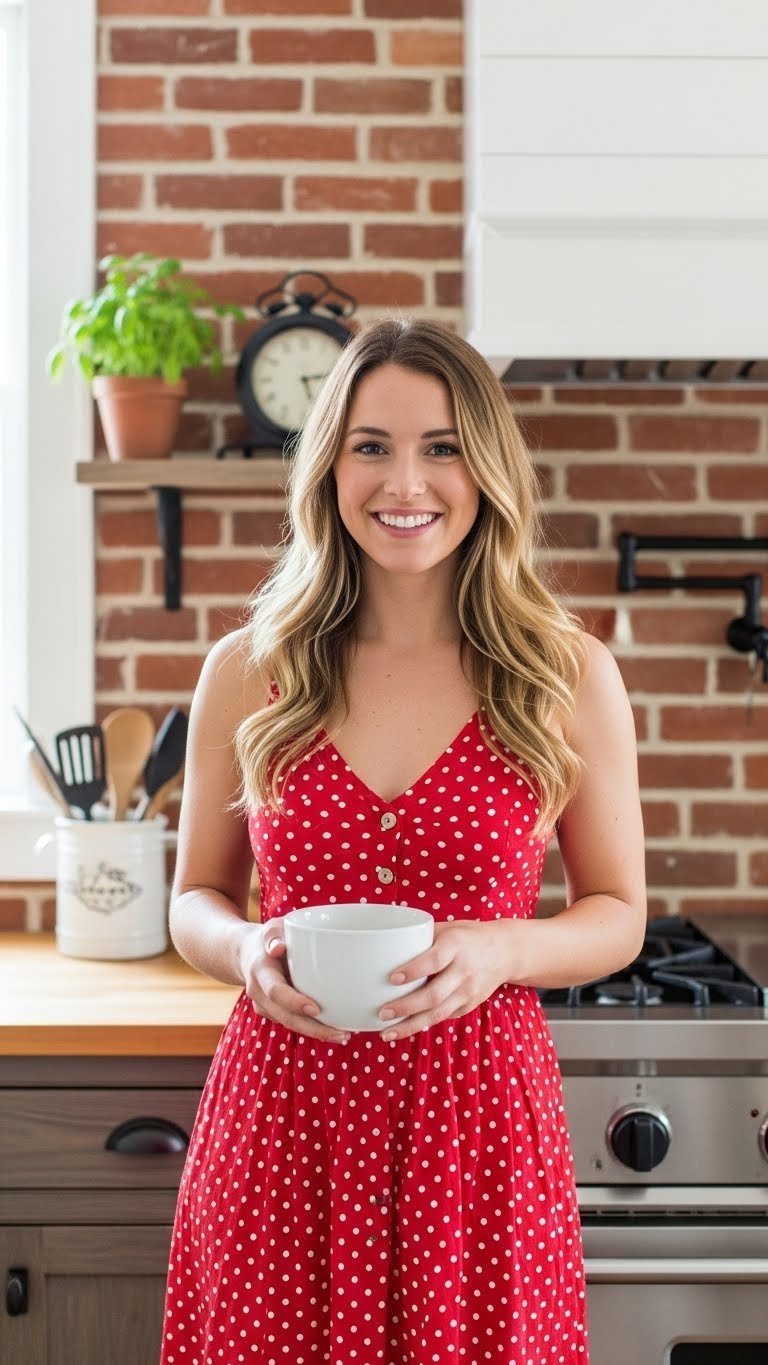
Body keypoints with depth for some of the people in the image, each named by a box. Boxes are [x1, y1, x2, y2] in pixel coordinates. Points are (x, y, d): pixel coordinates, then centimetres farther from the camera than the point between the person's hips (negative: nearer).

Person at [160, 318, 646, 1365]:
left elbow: (618, 915, 5)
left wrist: (500, 949, -14)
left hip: (477, 1111, -1)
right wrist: (248, 951, -11)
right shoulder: (247, 672, 1)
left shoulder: (568, 676, -2)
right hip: (281, 1109, 1)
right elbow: (195, 899, 11)